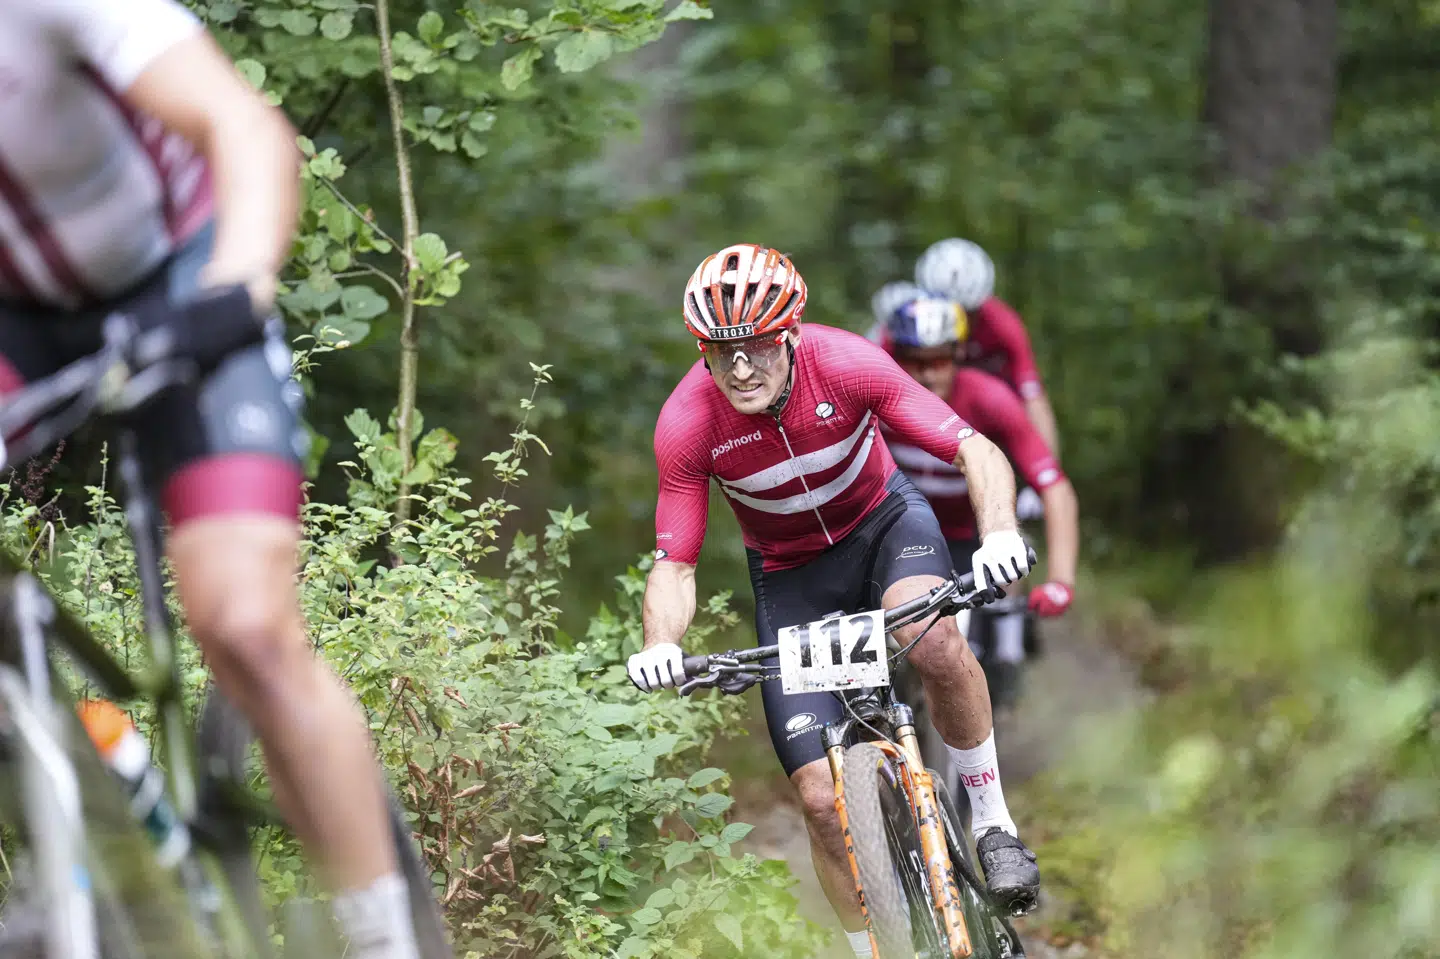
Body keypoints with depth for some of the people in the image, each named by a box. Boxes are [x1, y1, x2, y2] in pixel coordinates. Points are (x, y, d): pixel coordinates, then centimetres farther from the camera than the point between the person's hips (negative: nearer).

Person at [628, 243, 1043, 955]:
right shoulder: (686, 422, -25)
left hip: (881, 520, -1)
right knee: (824, 799, -9)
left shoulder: (845, 363, -28)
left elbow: (977, 451, -27)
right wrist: (660, 646, -39)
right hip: (790, 572, 1)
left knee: (935, 640, -37)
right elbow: (674, 564, -18)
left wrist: (999, 531, -47)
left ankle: (993, 822, -14)